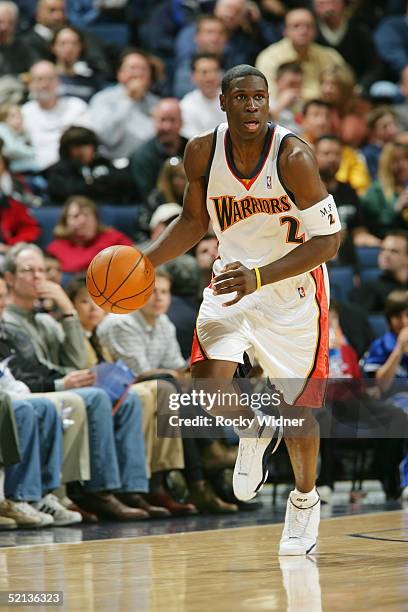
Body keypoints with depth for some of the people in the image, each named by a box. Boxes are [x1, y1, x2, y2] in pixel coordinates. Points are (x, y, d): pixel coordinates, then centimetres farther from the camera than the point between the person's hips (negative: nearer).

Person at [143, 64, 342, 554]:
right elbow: (194, 221, 8)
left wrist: (259, 278, -31)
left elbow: (327, 241, -21)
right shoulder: (202, 153, -10)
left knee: (296, 406, 5)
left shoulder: (293, 158, -24)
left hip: (292, 288, -3)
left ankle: (305, 500, 32)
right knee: (208, 383, -19)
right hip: (232, 277, 3)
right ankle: (252, 432, 16)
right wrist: (145, 261, -5)